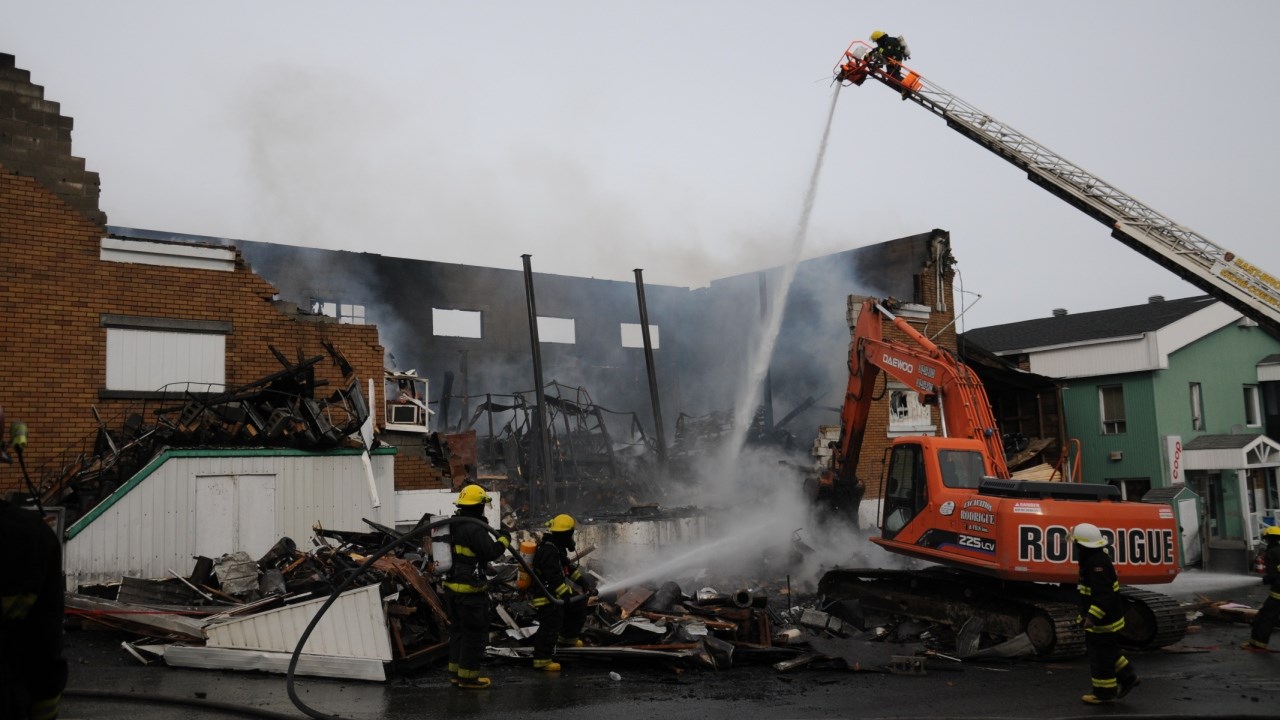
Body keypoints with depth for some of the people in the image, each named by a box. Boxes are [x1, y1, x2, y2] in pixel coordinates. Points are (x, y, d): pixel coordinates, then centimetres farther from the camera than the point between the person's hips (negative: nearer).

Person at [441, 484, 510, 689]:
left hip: (451, 586, 9)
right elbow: (492, 552, -23)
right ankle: (468, 677, 4)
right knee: (474, 633, 1)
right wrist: (504, 539, -6)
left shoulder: (452, 526, 9)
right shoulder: (475, 529, -20)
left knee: (457, 630, 18)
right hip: (471, 589, -9)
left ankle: (456, 672, 25)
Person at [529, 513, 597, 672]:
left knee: (579, 605, 21)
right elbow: (554, 577, -30)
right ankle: (542, 659, -4)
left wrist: (583, 581, 16)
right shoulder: (549, 550, -24)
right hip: (546, 596, -11)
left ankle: (568, 637, 35)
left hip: (555, 594, 11)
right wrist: (565, 595, -33)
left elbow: (569, 567, 19)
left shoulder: (556, 547, 11)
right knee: (550, 626, -10)